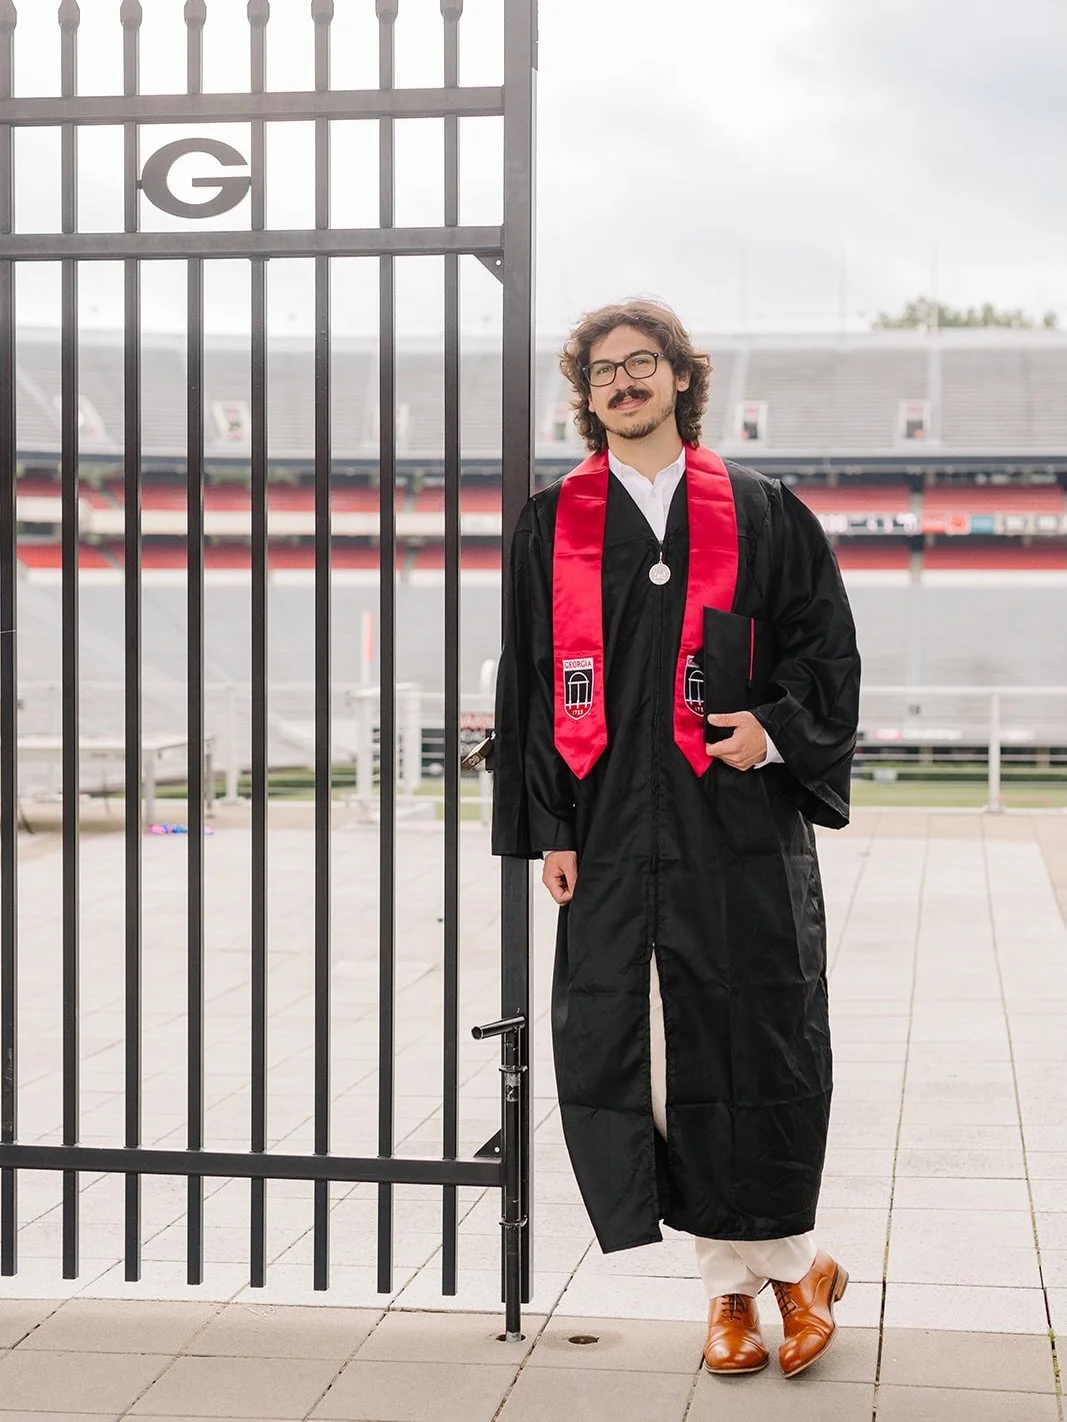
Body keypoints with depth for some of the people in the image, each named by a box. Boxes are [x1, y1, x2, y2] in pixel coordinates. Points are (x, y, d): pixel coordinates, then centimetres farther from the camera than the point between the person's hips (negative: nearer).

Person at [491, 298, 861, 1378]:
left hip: (742, 823, -1)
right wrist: (548, 829, 1)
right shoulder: (551, 528, 10)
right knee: (636, 1057, -1)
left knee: (753, 1047, -1)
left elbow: (827, 650, 8)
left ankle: (785, 1260, 18)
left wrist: (776, 729, -11)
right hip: (613, 838, 1)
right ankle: (735, 1281, 12)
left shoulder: (761, 515, 8)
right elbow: (527, 685, 9)